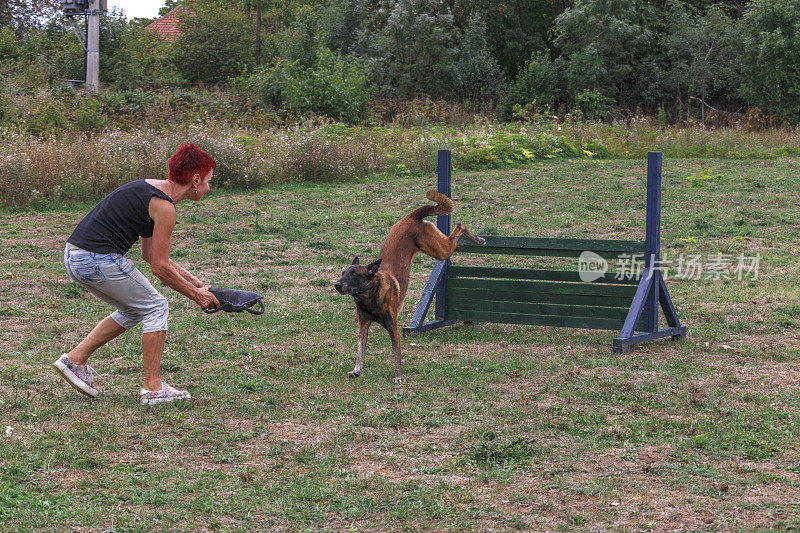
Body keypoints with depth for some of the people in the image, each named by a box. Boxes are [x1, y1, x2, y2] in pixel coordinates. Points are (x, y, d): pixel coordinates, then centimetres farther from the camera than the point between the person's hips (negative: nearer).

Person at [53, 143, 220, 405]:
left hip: (74, 256, 10)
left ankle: (75, 359, 21)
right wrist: (195, 295, 3)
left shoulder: (150, 188, 18)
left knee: (132, 311, 23)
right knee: (155, 308, 4)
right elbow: (160, 268, -9)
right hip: (98, 260, -10)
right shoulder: (164, 206, -11)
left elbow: (151, 254, 26)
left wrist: (194, 281, 26)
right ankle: (153, 388, 6)